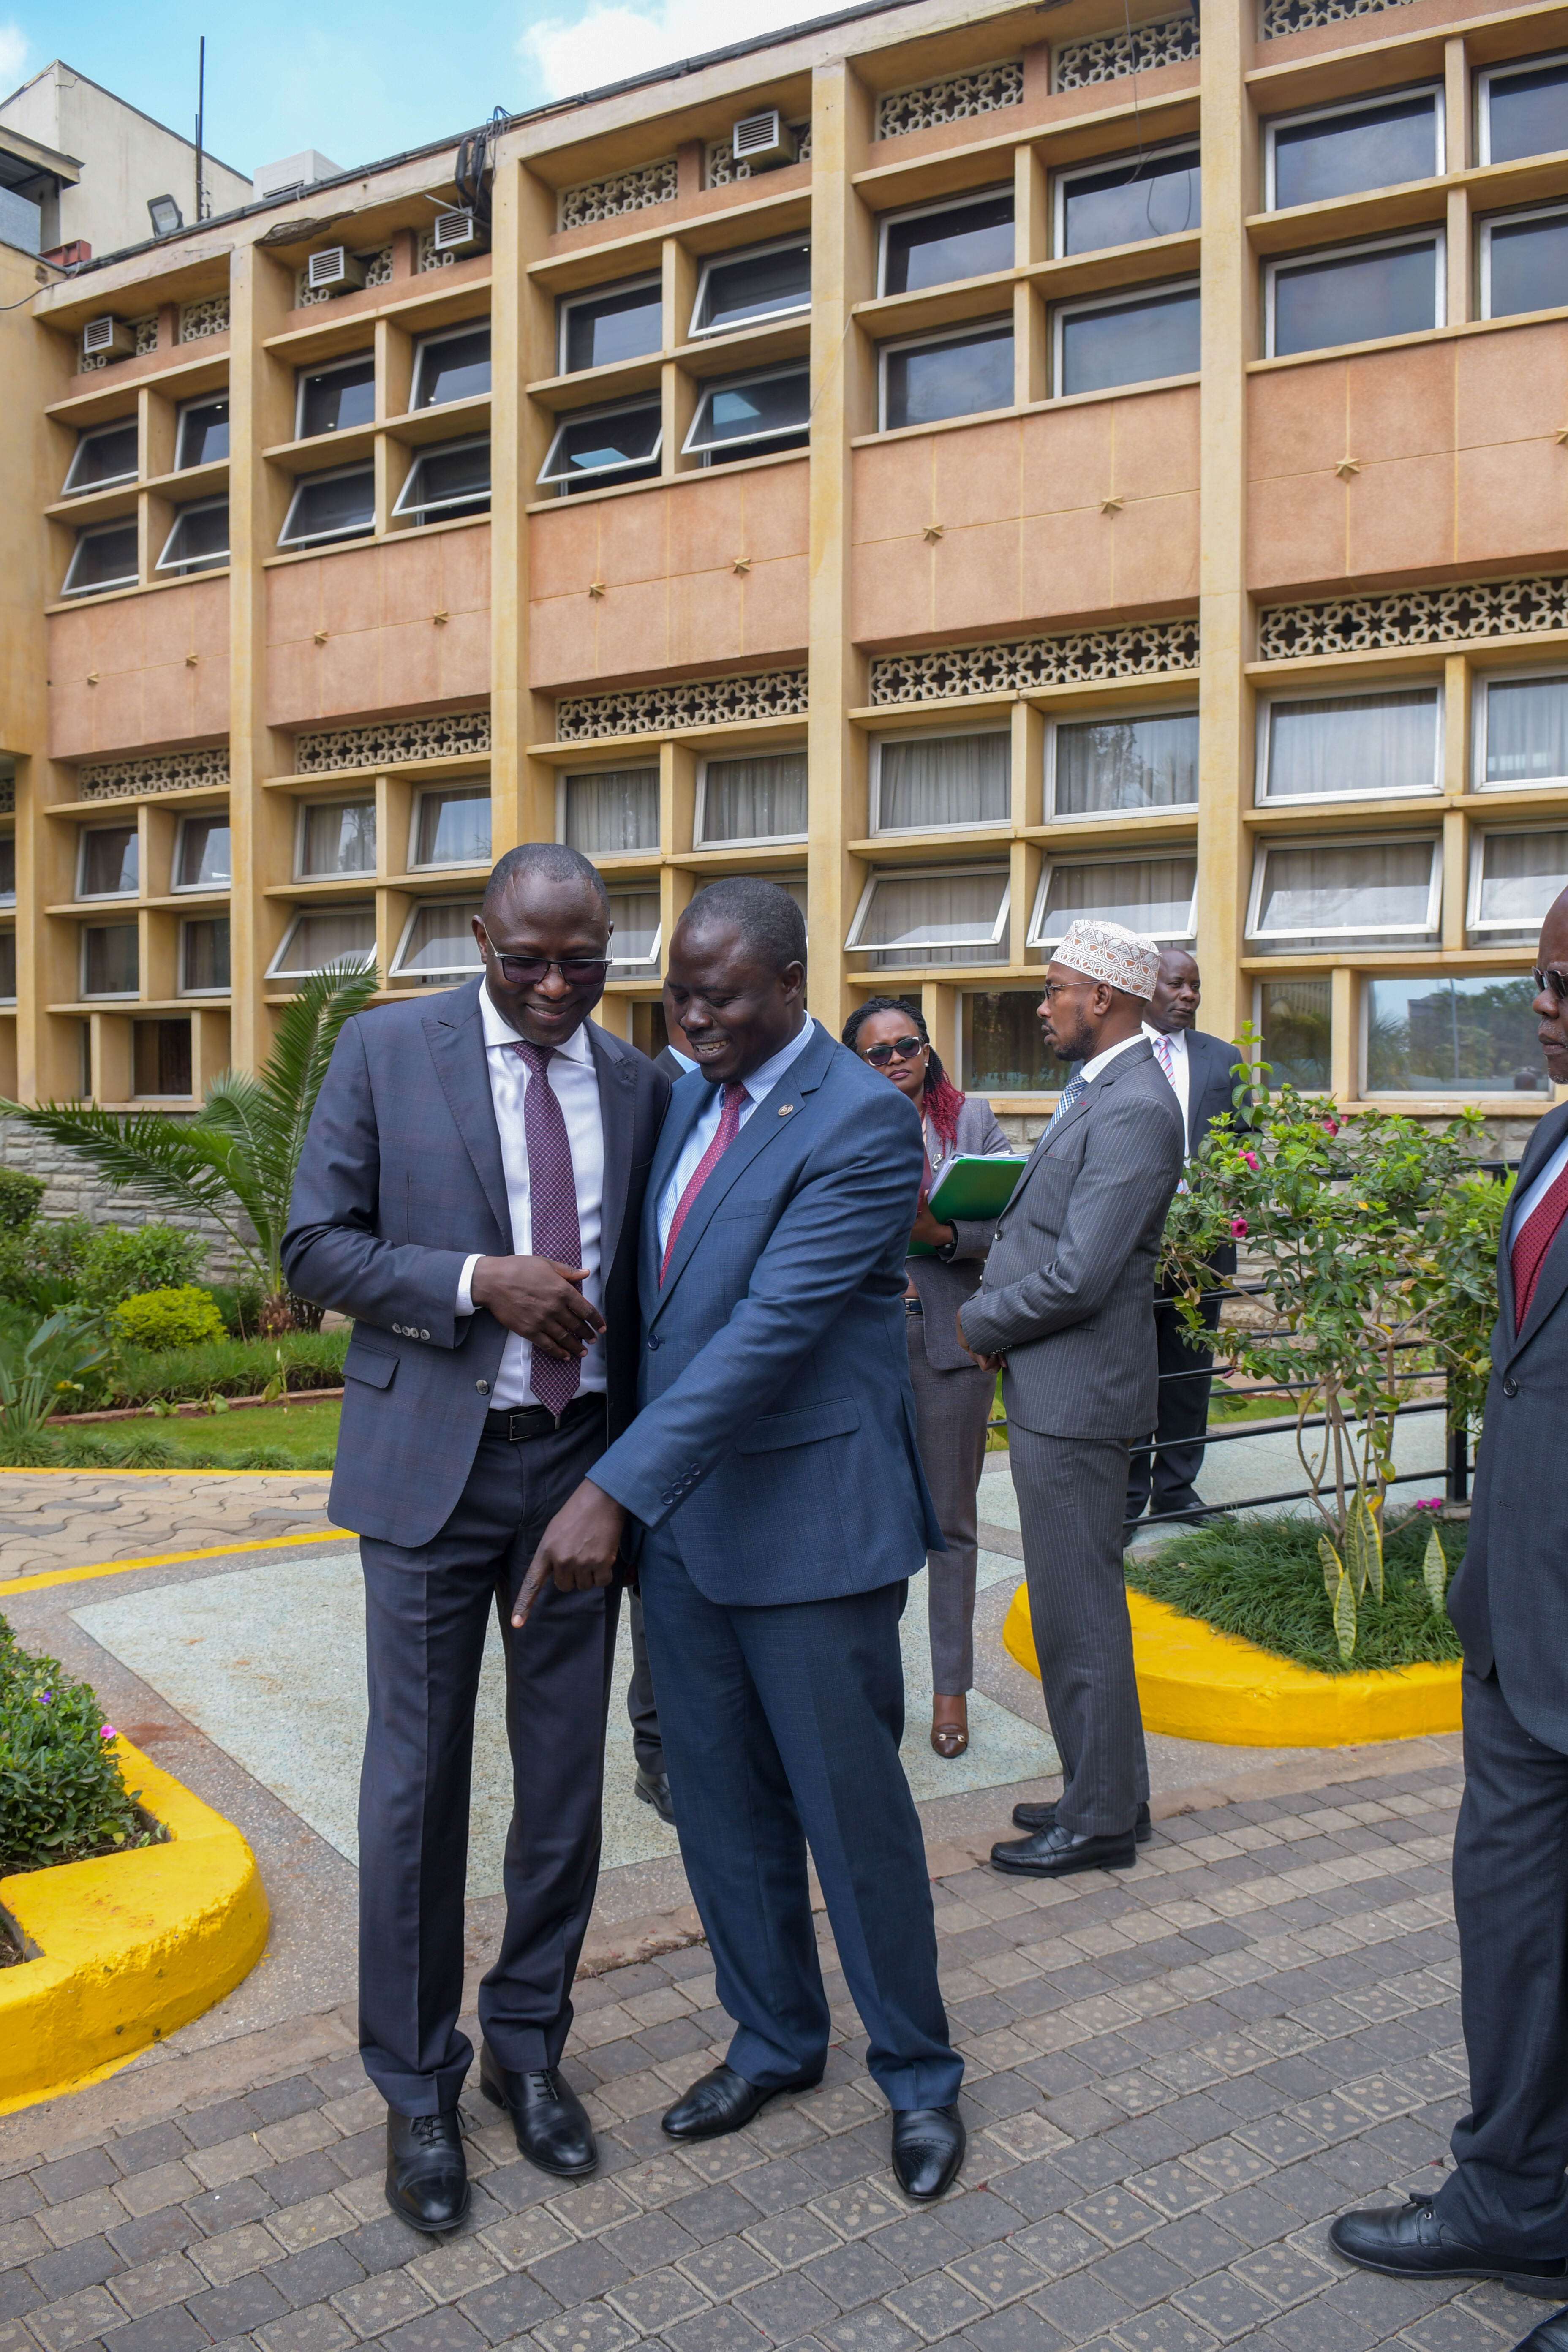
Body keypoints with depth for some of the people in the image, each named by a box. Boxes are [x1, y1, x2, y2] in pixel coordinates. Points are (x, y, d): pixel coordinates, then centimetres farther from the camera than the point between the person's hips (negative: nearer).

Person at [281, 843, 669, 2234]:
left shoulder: (638, 1084, 6)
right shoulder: (386, 1051, -3)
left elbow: (641, 1275, 11)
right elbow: (316, 1246, -4)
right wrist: (479, 1280, -19)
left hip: (584, 1457, 3)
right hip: (432, 1459, -3)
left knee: (565, 1775, 12)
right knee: (418, 1781, 6)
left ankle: (529, 2043, 33)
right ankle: (416, 2086, 25)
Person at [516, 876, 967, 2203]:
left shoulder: (862, 1123, -17)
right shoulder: (687, 1098, 8)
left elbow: (772, 1327, -25)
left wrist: (614, 1492, -28)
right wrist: (631, 1492, 14)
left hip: (811, 1520, -7)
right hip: (678, 1513, 7)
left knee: (852, 1807, 6)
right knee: (721, 1805, 17)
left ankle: (919, 2075, 29)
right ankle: (774, 2039, 38)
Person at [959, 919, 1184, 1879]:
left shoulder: (1134, 1110, -20)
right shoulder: (1095, 1093, 13)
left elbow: (1078, 1276, -24)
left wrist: (982, 1322, -10)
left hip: (1075, 1396, -10)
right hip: (1051, 1387, 10)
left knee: (1078, 1610, 1)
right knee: (1074, 1603, 19)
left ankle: (1101, 1820, 16)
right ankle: (1109, 1791, 33)